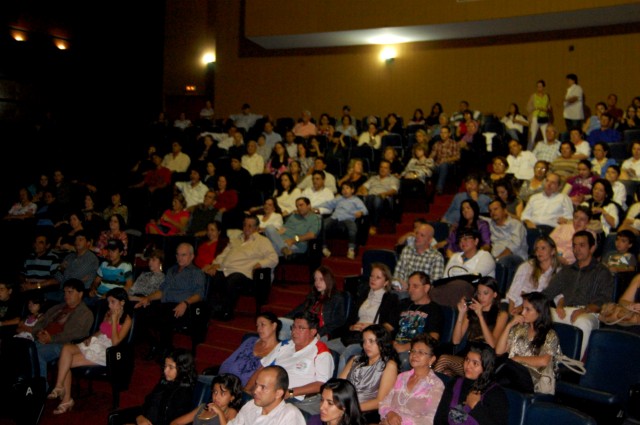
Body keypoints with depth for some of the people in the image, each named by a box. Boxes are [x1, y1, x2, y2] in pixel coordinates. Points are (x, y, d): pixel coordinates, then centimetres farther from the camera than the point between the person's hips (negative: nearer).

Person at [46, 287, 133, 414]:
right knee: (66, 348, -22)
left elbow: (115, 341, -15)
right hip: (95, 343, 7)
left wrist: (114, 320, -14)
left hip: (106, 351, -7)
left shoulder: (127, 319, -6)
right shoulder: (108, 314, 15)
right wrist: (91, 337, 4)